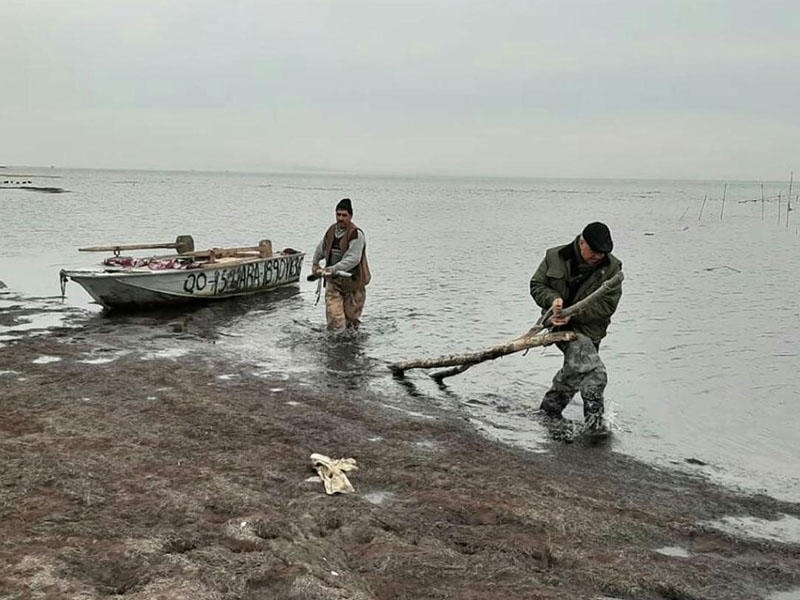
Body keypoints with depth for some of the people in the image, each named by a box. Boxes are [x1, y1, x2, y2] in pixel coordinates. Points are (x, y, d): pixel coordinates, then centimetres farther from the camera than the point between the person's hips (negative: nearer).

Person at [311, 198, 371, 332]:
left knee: (351, 319, 5)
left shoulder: (356, 234, -14)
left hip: (352, 282, -5)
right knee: (334, 319, -7)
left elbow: (353, 259, -25)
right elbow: (320, 249, 27)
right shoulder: (331, 230, 7)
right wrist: (315, 264, 30)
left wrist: (333, 268, -31)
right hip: (333, 281, 5)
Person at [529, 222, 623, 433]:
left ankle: (548, 411, 37)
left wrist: (573, 315, -22)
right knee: (594, 371, -21)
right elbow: (536, 285, 5)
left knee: (574, 372, 15)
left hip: (589, 328, 3)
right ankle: (594, 419, -12)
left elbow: (607, 305, -12)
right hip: (560, 323, -3)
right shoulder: (555, 257, -5)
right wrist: (553, 298, -18)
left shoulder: (612, 268, -7)